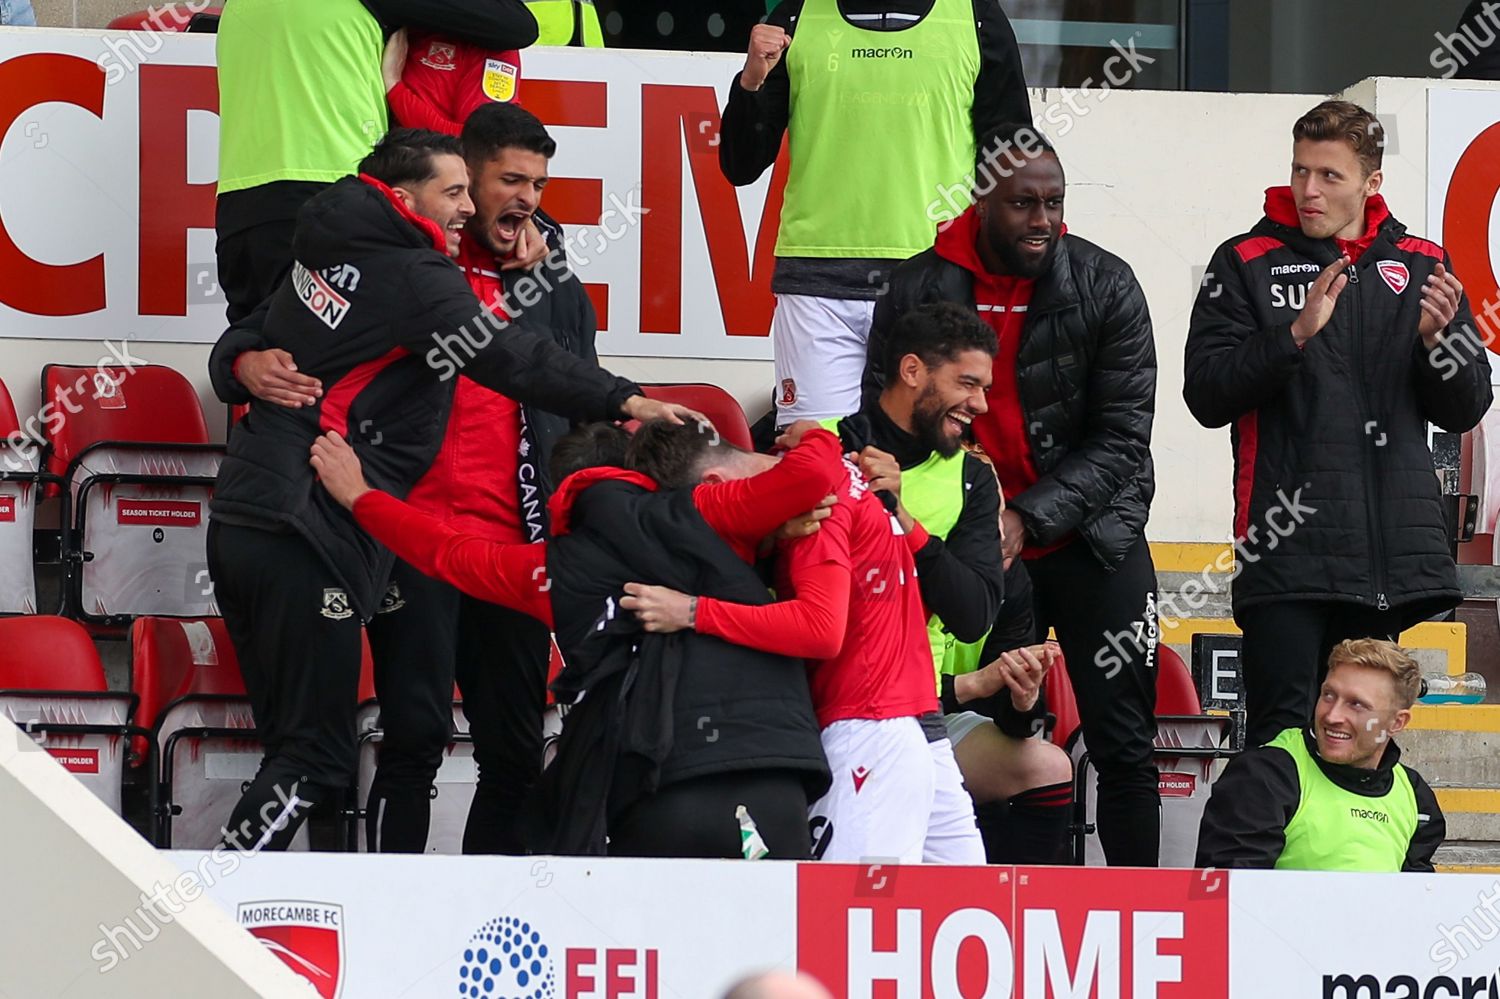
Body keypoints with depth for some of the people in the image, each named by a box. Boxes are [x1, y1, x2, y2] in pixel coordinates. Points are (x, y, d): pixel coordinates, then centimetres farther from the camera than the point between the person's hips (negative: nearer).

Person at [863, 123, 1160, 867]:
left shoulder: (1105, 286, -8)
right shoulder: (918, 290, -4)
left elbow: (1121, 438, -9)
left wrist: (1028, 518, -18)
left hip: (1091, 542, -1)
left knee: (1123, 747, -2)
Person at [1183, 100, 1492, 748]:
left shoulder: (1422, 267, 12)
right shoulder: (1246, 264, 4)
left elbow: (1464, 411, 12)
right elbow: (1207, 395, -6)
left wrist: (1437, 337, -8)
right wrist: (1294, 334, -18)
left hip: (1395, 543, 3)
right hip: (1287, 545, -3)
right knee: (1282, 729, -9)